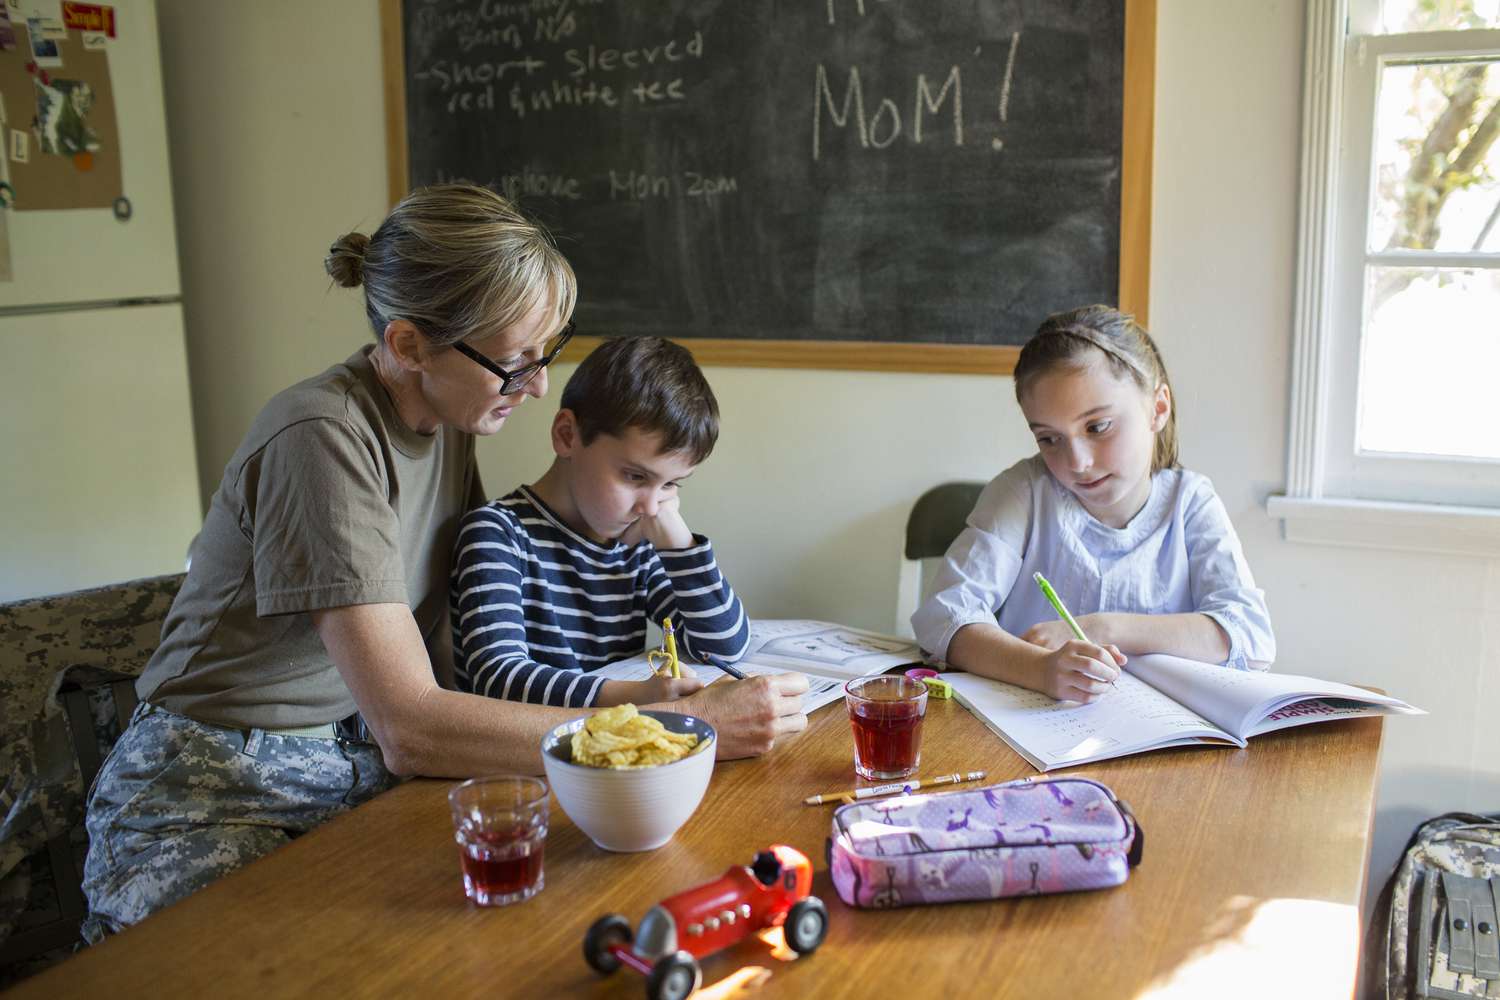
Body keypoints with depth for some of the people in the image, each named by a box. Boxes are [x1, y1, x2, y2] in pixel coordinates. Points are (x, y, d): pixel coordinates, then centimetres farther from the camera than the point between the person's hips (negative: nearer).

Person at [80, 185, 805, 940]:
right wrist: (682, 727, -30)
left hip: (365, 766, 6)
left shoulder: (446, 420, 1)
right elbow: (410, 729, -30)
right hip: (218, 801, -6)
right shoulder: (324, 439, -24)